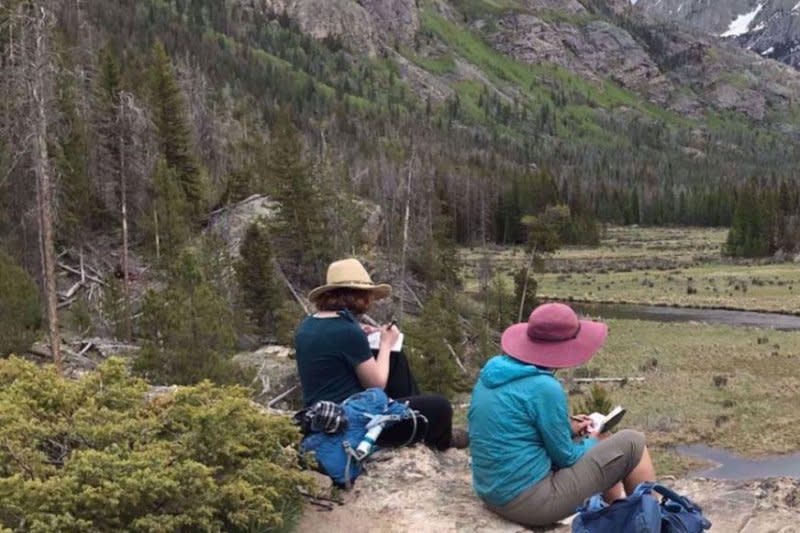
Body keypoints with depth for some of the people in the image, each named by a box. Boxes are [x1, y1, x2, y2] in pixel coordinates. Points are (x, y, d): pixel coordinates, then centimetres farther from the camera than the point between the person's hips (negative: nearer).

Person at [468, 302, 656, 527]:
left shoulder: (492, 372, 4)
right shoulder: (544, 387, -20)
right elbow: (566, 457, -9)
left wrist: (566, 428, 14)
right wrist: (592, 443, 10)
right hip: (531, 501, -8)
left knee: (587, 441, 26)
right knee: (631, 443, 2)